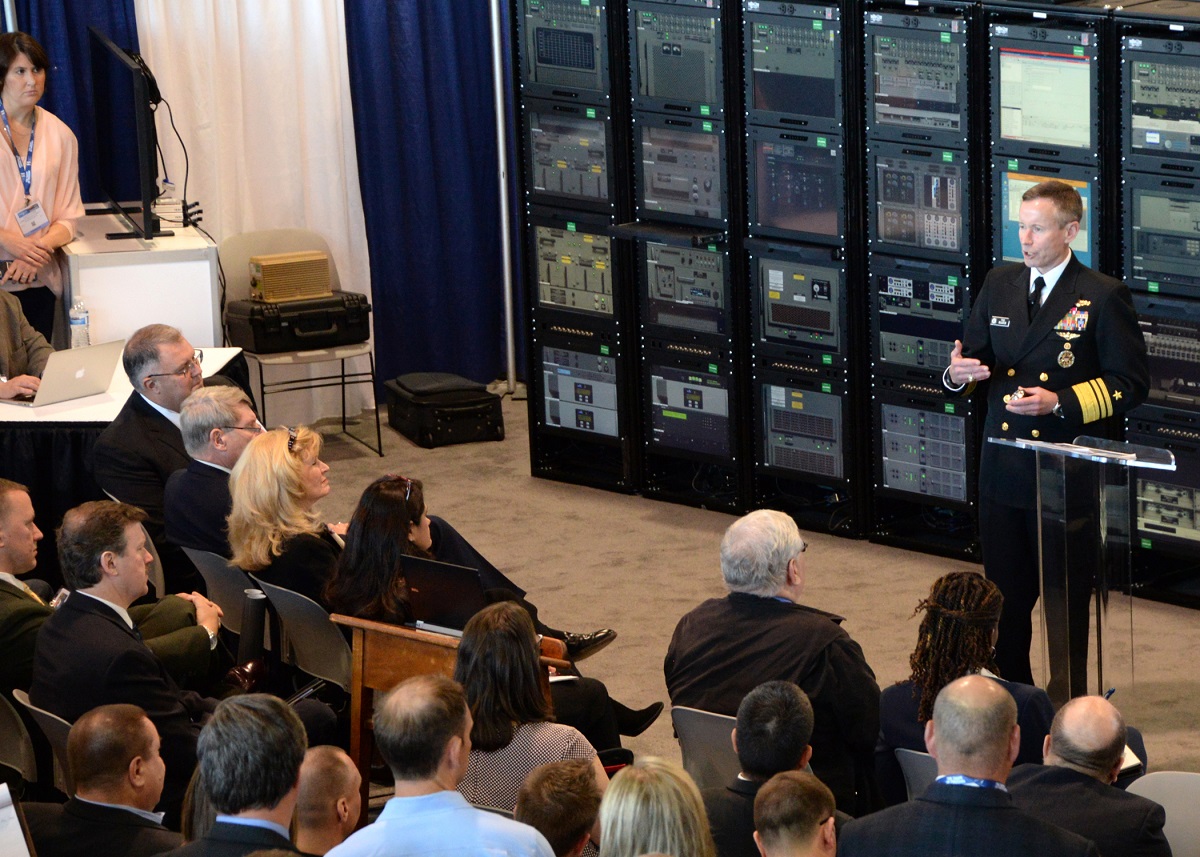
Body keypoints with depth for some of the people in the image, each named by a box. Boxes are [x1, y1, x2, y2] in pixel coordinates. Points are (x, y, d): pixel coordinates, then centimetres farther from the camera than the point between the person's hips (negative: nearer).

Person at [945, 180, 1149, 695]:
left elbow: (1130, 383, -9)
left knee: (1065, 596, 5)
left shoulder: (1103, 297, -8)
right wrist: (959, 373, -9)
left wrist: (1060, 402, -20)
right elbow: (975, 356, 16)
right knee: (1005, 594, 14)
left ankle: (1067, 706, 16)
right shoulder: (1000, 285, 8)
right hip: (1003, 472, 5)